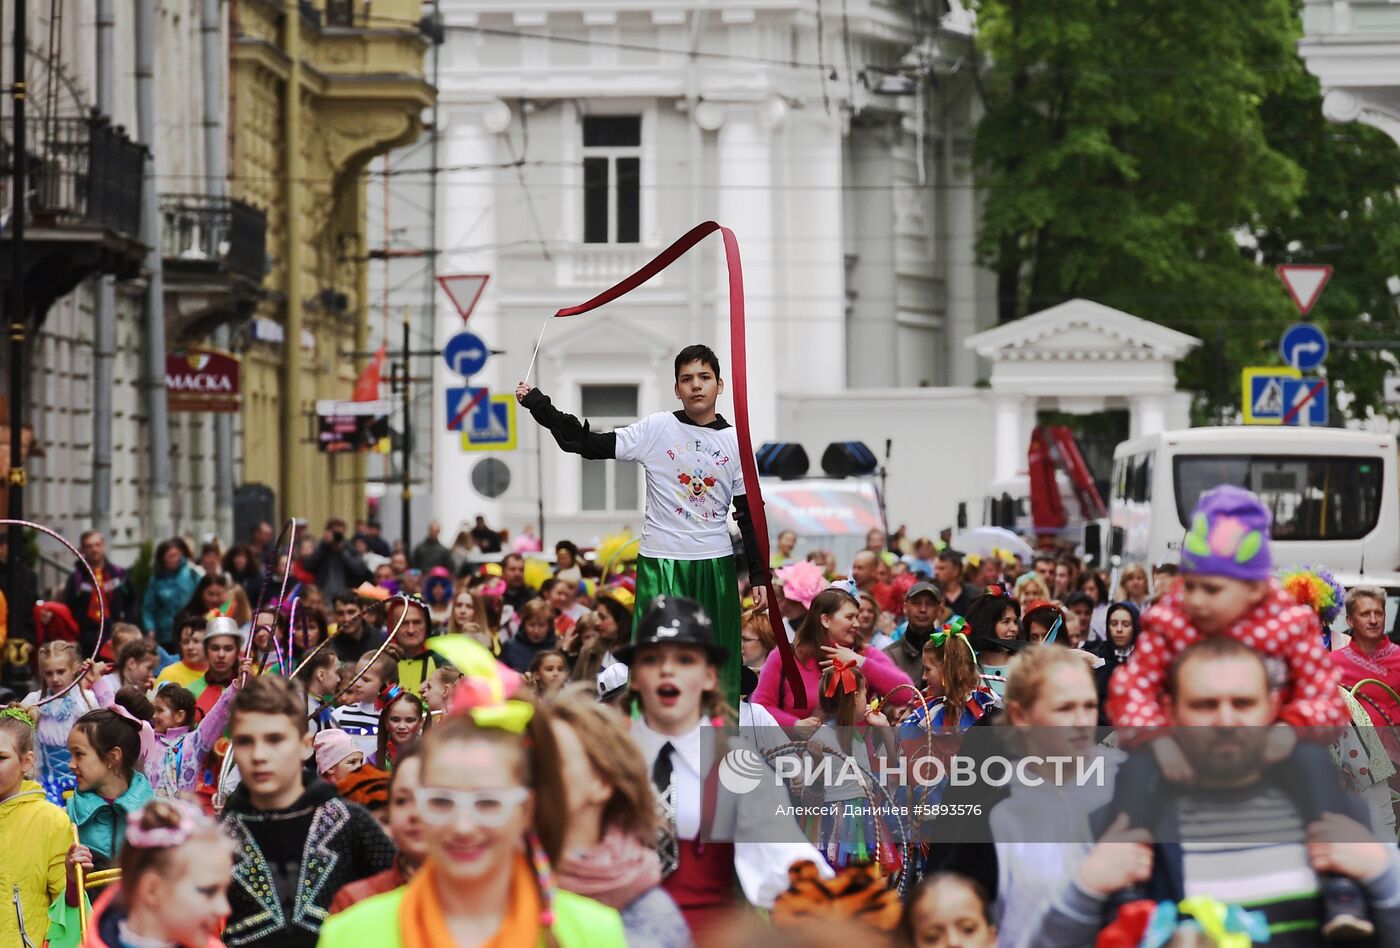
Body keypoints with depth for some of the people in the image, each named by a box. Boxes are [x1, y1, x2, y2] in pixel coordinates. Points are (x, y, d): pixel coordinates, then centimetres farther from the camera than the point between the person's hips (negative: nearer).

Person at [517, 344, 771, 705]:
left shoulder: (735, 441, 4)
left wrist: (759, 576, 4)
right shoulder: (657, 428, -3)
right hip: (661, 563, -2)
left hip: (716, 565, 2)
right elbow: (590, 444, -6)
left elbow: (749, 513, 8)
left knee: (719, 668, 6)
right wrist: (537, 404, -14)